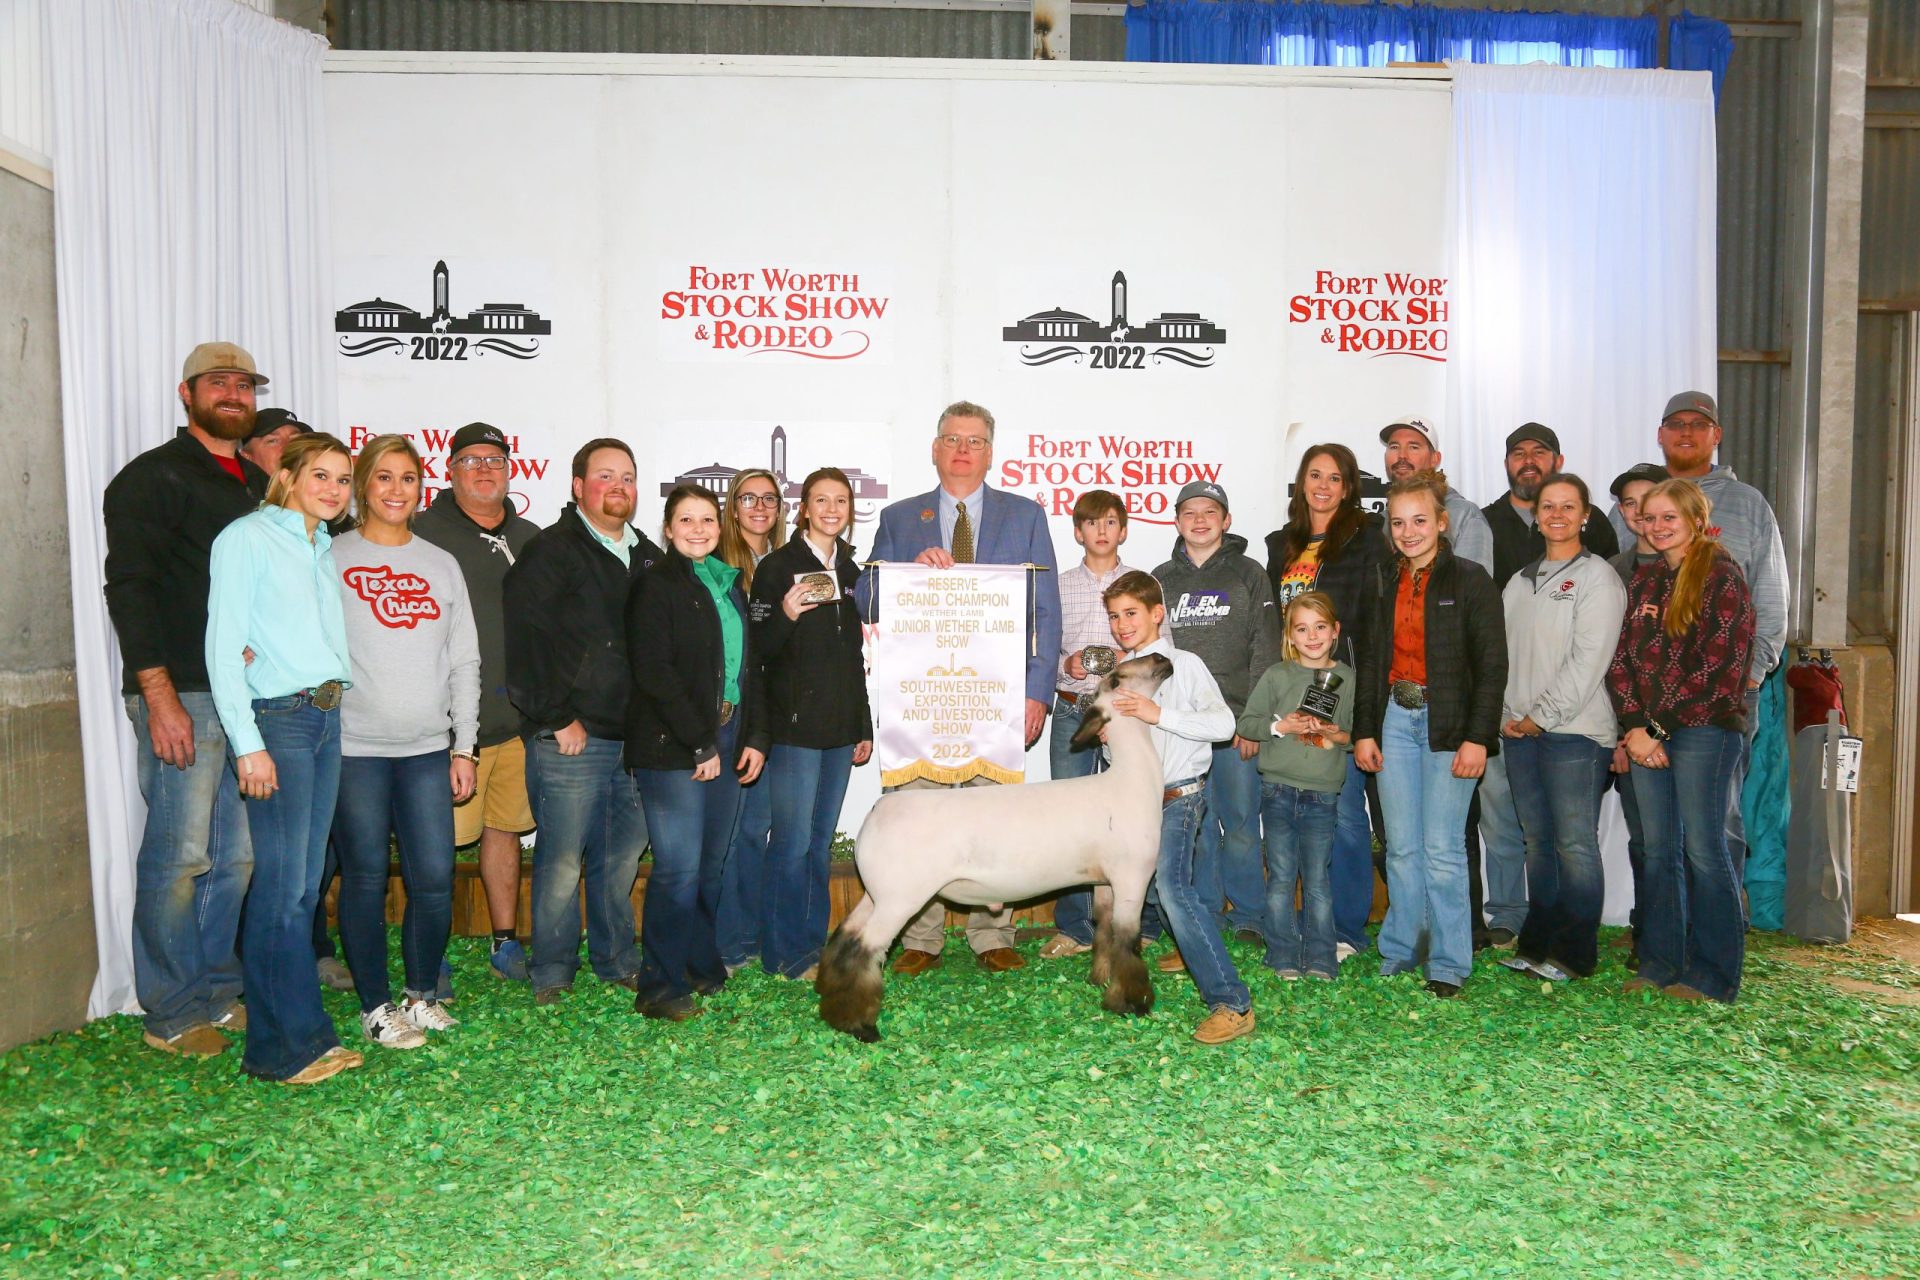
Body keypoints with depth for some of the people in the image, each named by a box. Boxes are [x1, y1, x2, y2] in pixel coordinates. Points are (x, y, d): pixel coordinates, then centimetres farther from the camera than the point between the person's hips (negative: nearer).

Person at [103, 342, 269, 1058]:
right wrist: (160, 696, -17)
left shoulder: (258, 485, 19)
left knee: (239, 854, 10)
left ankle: (218, 990, 22)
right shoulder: (153, 478, -3)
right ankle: (170, 1013, 9)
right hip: (183, 697, -7)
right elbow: (129, 589, -10)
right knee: (180, 854, -3)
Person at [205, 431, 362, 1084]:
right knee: (283, 884, -6)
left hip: (328, 717, 7)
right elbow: (223, 646, -9)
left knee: (305, 880, 8)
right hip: (276, 717, -7)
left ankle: (284, 1033, 16)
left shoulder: (324, 549, 18)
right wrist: (248, 743, -15)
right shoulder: (247, 538, -4)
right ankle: (292, 1041, 3)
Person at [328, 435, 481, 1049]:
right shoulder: (331, 559, 2)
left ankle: (424, 993, 22)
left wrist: (464, 747, 8)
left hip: (428, 749, 3)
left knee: (435, 877, 1)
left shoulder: (442, 565, 13)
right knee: (366, 877, 2)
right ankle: (377, 1005, 18)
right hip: (354, 746, -3)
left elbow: (464, 662, 13)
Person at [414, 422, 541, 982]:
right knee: (439, 839, -1)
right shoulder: (424, 532, -3)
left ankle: (505, 943, 24)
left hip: (520, 719, 5)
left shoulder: (529, 538, 14)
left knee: (505, 828, 13)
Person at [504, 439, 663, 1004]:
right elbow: (523, 640, -12)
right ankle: (552, 972, 14)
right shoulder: (550, 551, -4)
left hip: (635, 738, 6)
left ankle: (617, 960, 26)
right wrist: (557, 719, -12)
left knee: (624, 854, 12)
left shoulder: (649, 557, 16)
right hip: (571, 740, -6)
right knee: (562, 861, -1)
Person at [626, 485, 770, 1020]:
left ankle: (701, 964, 26)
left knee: (711, 863, 11)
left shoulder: (729, 585, 17)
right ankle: (659, 986, 4)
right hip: (671, 747, -6)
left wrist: (755, 737, 7)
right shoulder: (656, 584, -4)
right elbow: (653, 671, -13)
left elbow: (749, 668, 19)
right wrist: (700, 744, -14)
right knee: (679, 866, -7)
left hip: (726, 741, 7)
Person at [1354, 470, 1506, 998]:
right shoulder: (1386, 586, 12)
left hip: (1448, 722, -4)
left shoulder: (1470, 580, -3)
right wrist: (1364, 730, 8)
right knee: (1402, 846, 8)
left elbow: (1492, 665, -7)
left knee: (1442, 849, -3)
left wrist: (1477, 737, -13)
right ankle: (1400, 950, 19)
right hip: (1395, 720, 5)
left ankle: (1449, 964, 8)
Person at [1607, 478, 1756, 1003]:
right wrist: (1635, 727, -4)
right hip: (1647, 732, 6)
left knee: (1703, 848, -2)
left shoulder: (1722, 576, -4)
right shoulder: (1644, 580, 15)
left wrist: (1663, 726, -12)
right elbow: (1621, 659, 9)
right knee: (1659, 850, 9)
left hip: (1703, 730, -6)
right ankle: (1660, 964, 18)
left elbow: (1721, 665, -11)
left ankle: (1713, 974, 8)